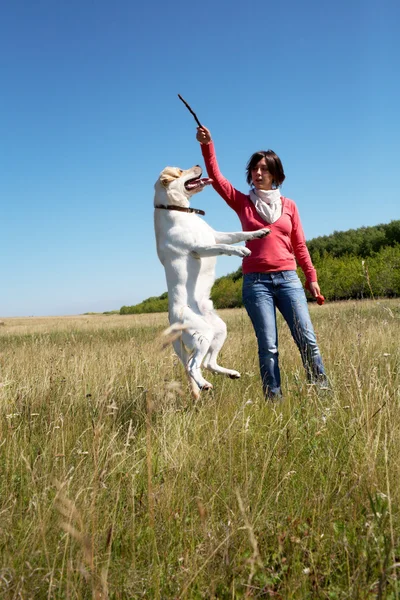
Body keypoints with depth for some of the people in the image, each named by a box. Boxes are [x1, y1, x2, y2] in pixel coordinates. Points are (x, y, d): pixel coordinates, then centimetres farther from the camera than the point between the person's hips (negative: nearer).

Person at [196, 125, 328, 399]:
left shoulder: (289, 206, 12)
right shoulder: (242, 203, 8)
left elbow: (300, 246, 14)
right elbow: (216, 177, -3)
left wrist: (312, 278, 11)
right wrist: (207, 145, -16)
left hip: (288, 279, 1)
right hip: (255, 281, -1)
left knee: (307, 338, -2)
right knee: (268, 346, -2)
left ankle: (322, 391, 9)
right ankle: (274, 398, 4)